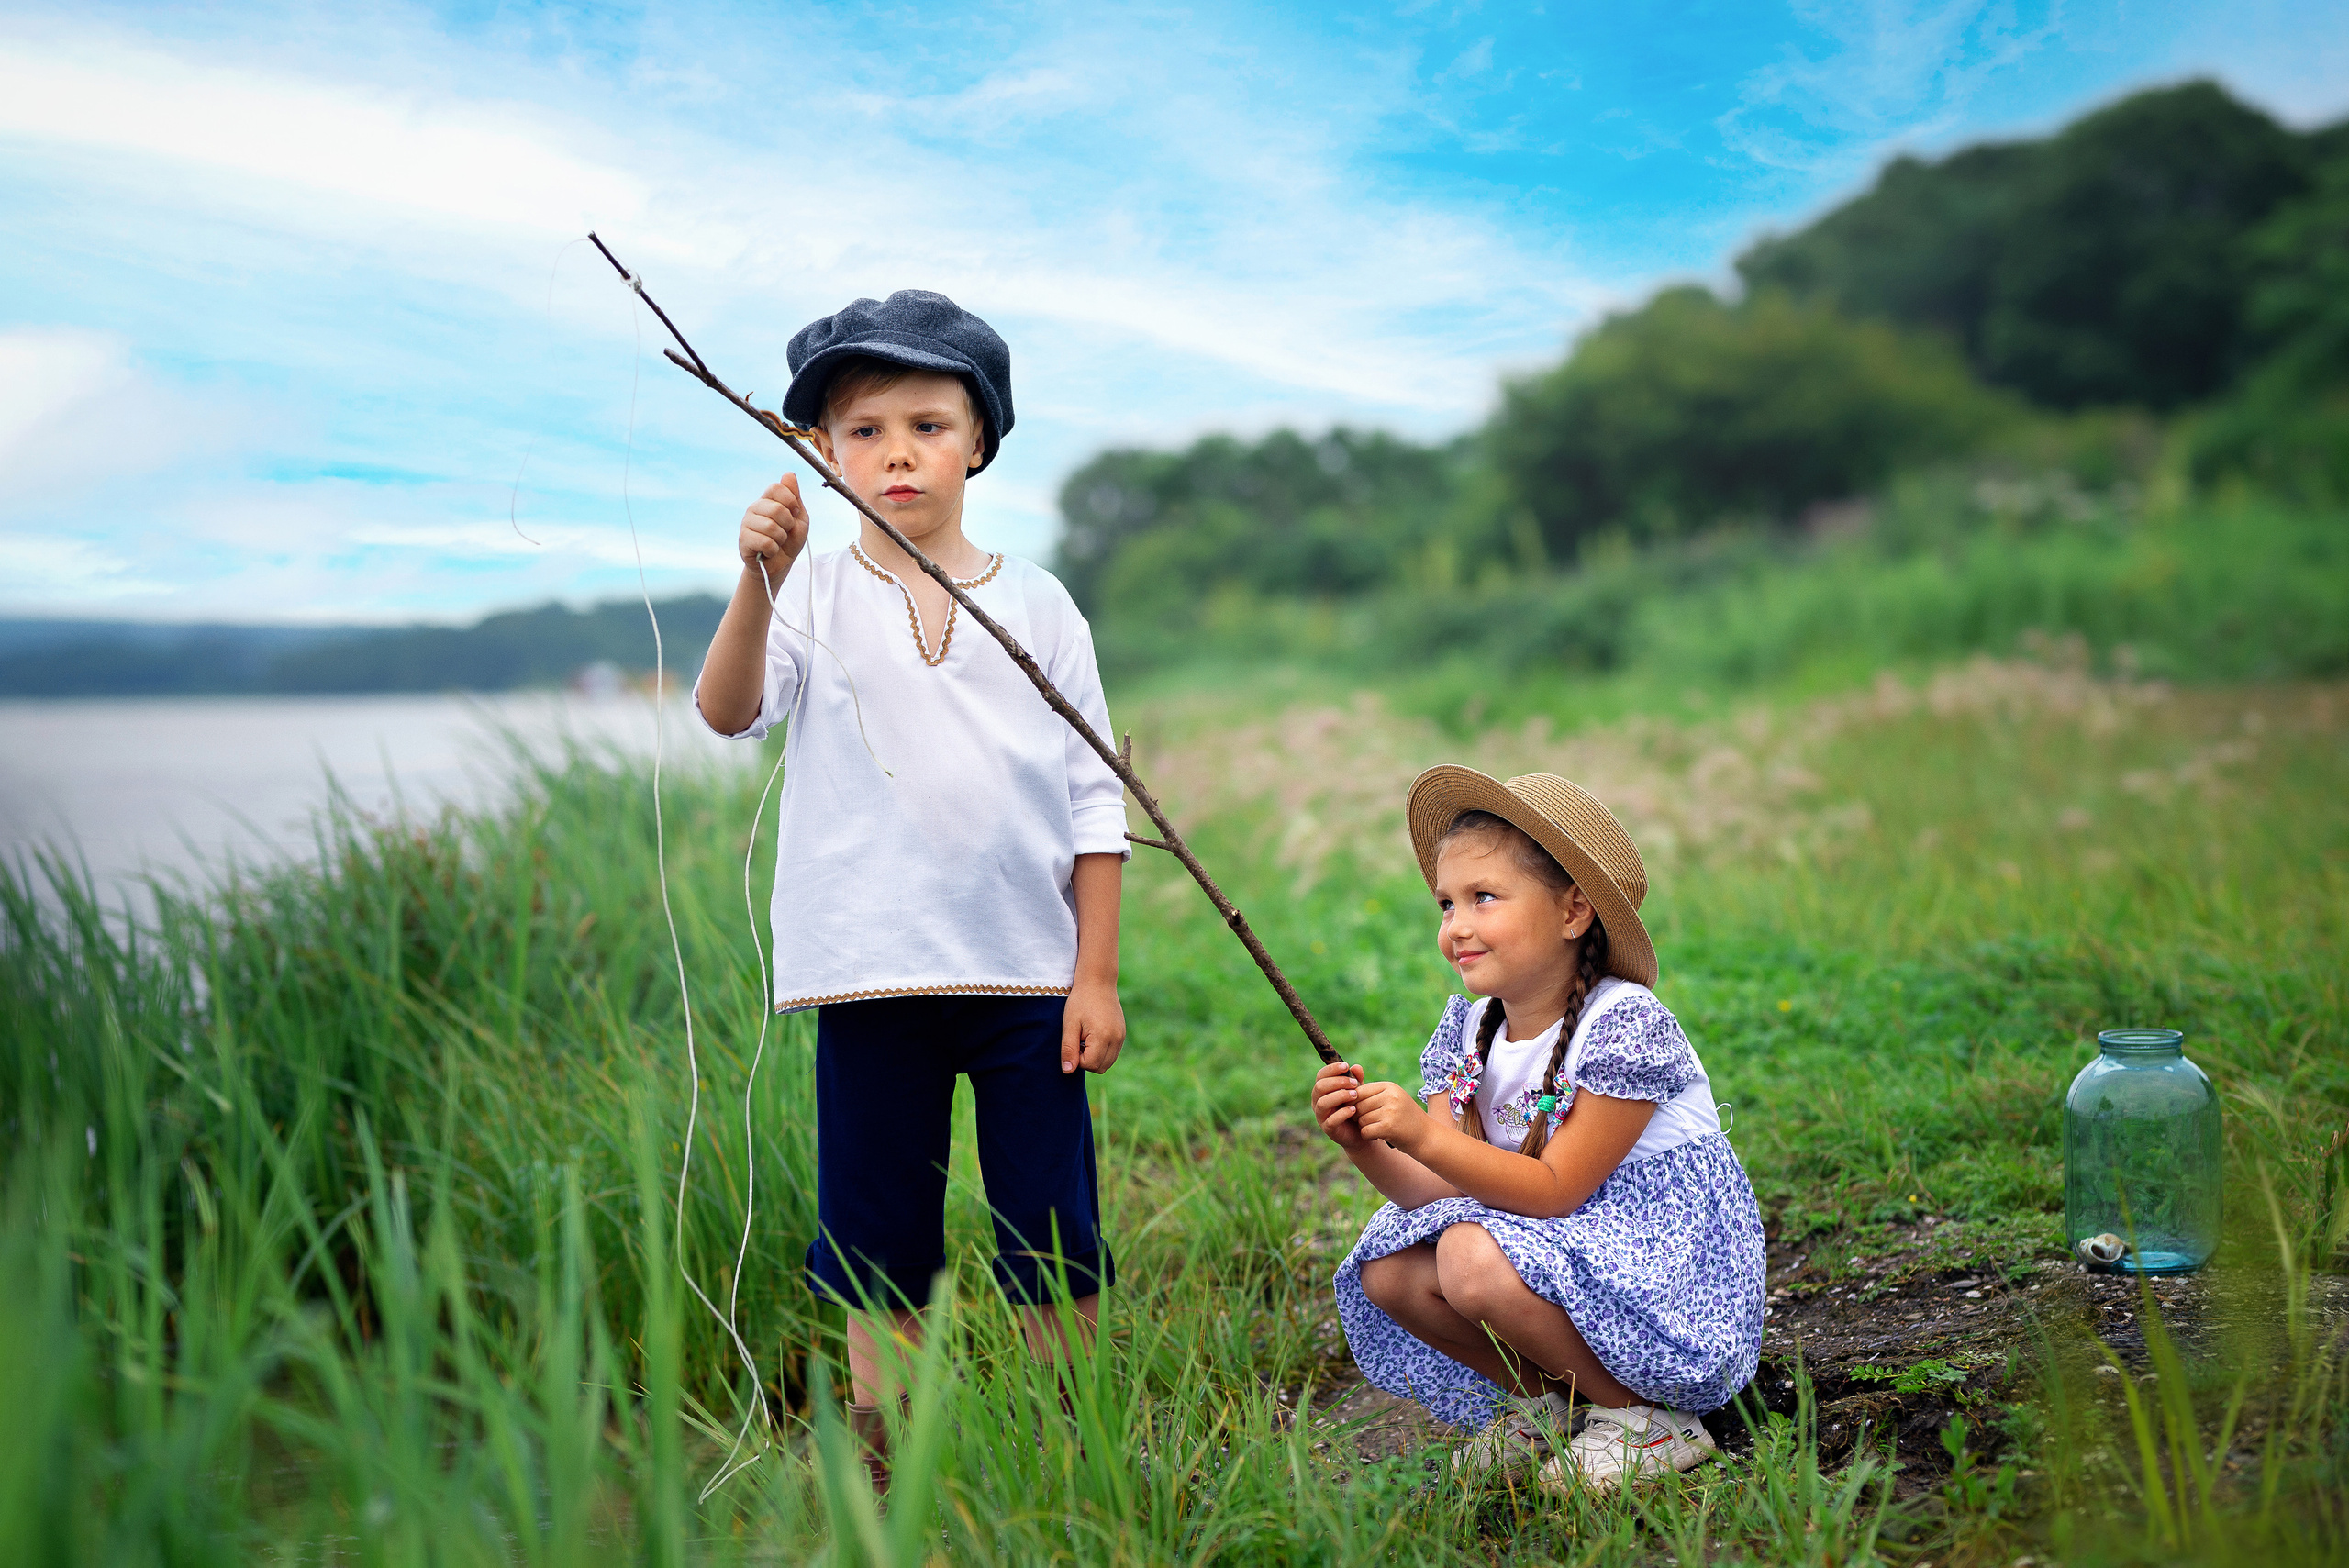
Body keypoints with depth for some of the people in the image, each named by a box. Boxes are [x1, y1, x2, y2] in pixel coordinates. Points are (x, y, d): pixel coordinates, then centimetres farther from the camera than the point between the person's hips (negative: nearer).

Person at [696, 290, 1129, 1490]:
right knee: (876, 1235, 8)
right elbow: (728, 713, -16)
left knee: (1052, 1230, 7)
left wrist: (1096, 976, 1)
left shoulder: (1037, 605, 5)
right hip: (873, 974, -1)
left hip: (1029, 973, 1)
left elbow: (1094, 803, 5)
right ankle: (883, 1465, 22)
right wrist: (759, 585, -32)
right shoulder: (814, 598, 2)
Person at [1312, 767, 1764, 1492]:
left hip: (1660, 1255, -8)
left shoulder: (1624, 1025, -20)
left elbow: (1555, 1190, -22)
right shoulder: (1469, 1028, 2)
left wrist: (1426, 1138, -31)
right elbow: (1451, 1192, -4)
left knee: (1475, 1262, -29)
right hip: (1553, 1242, 8)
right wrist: (1369, 1150, -22)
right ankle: (1546, 1404, 10)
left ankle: (1648, 1419, -10)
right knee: (1388, 1271, -7)